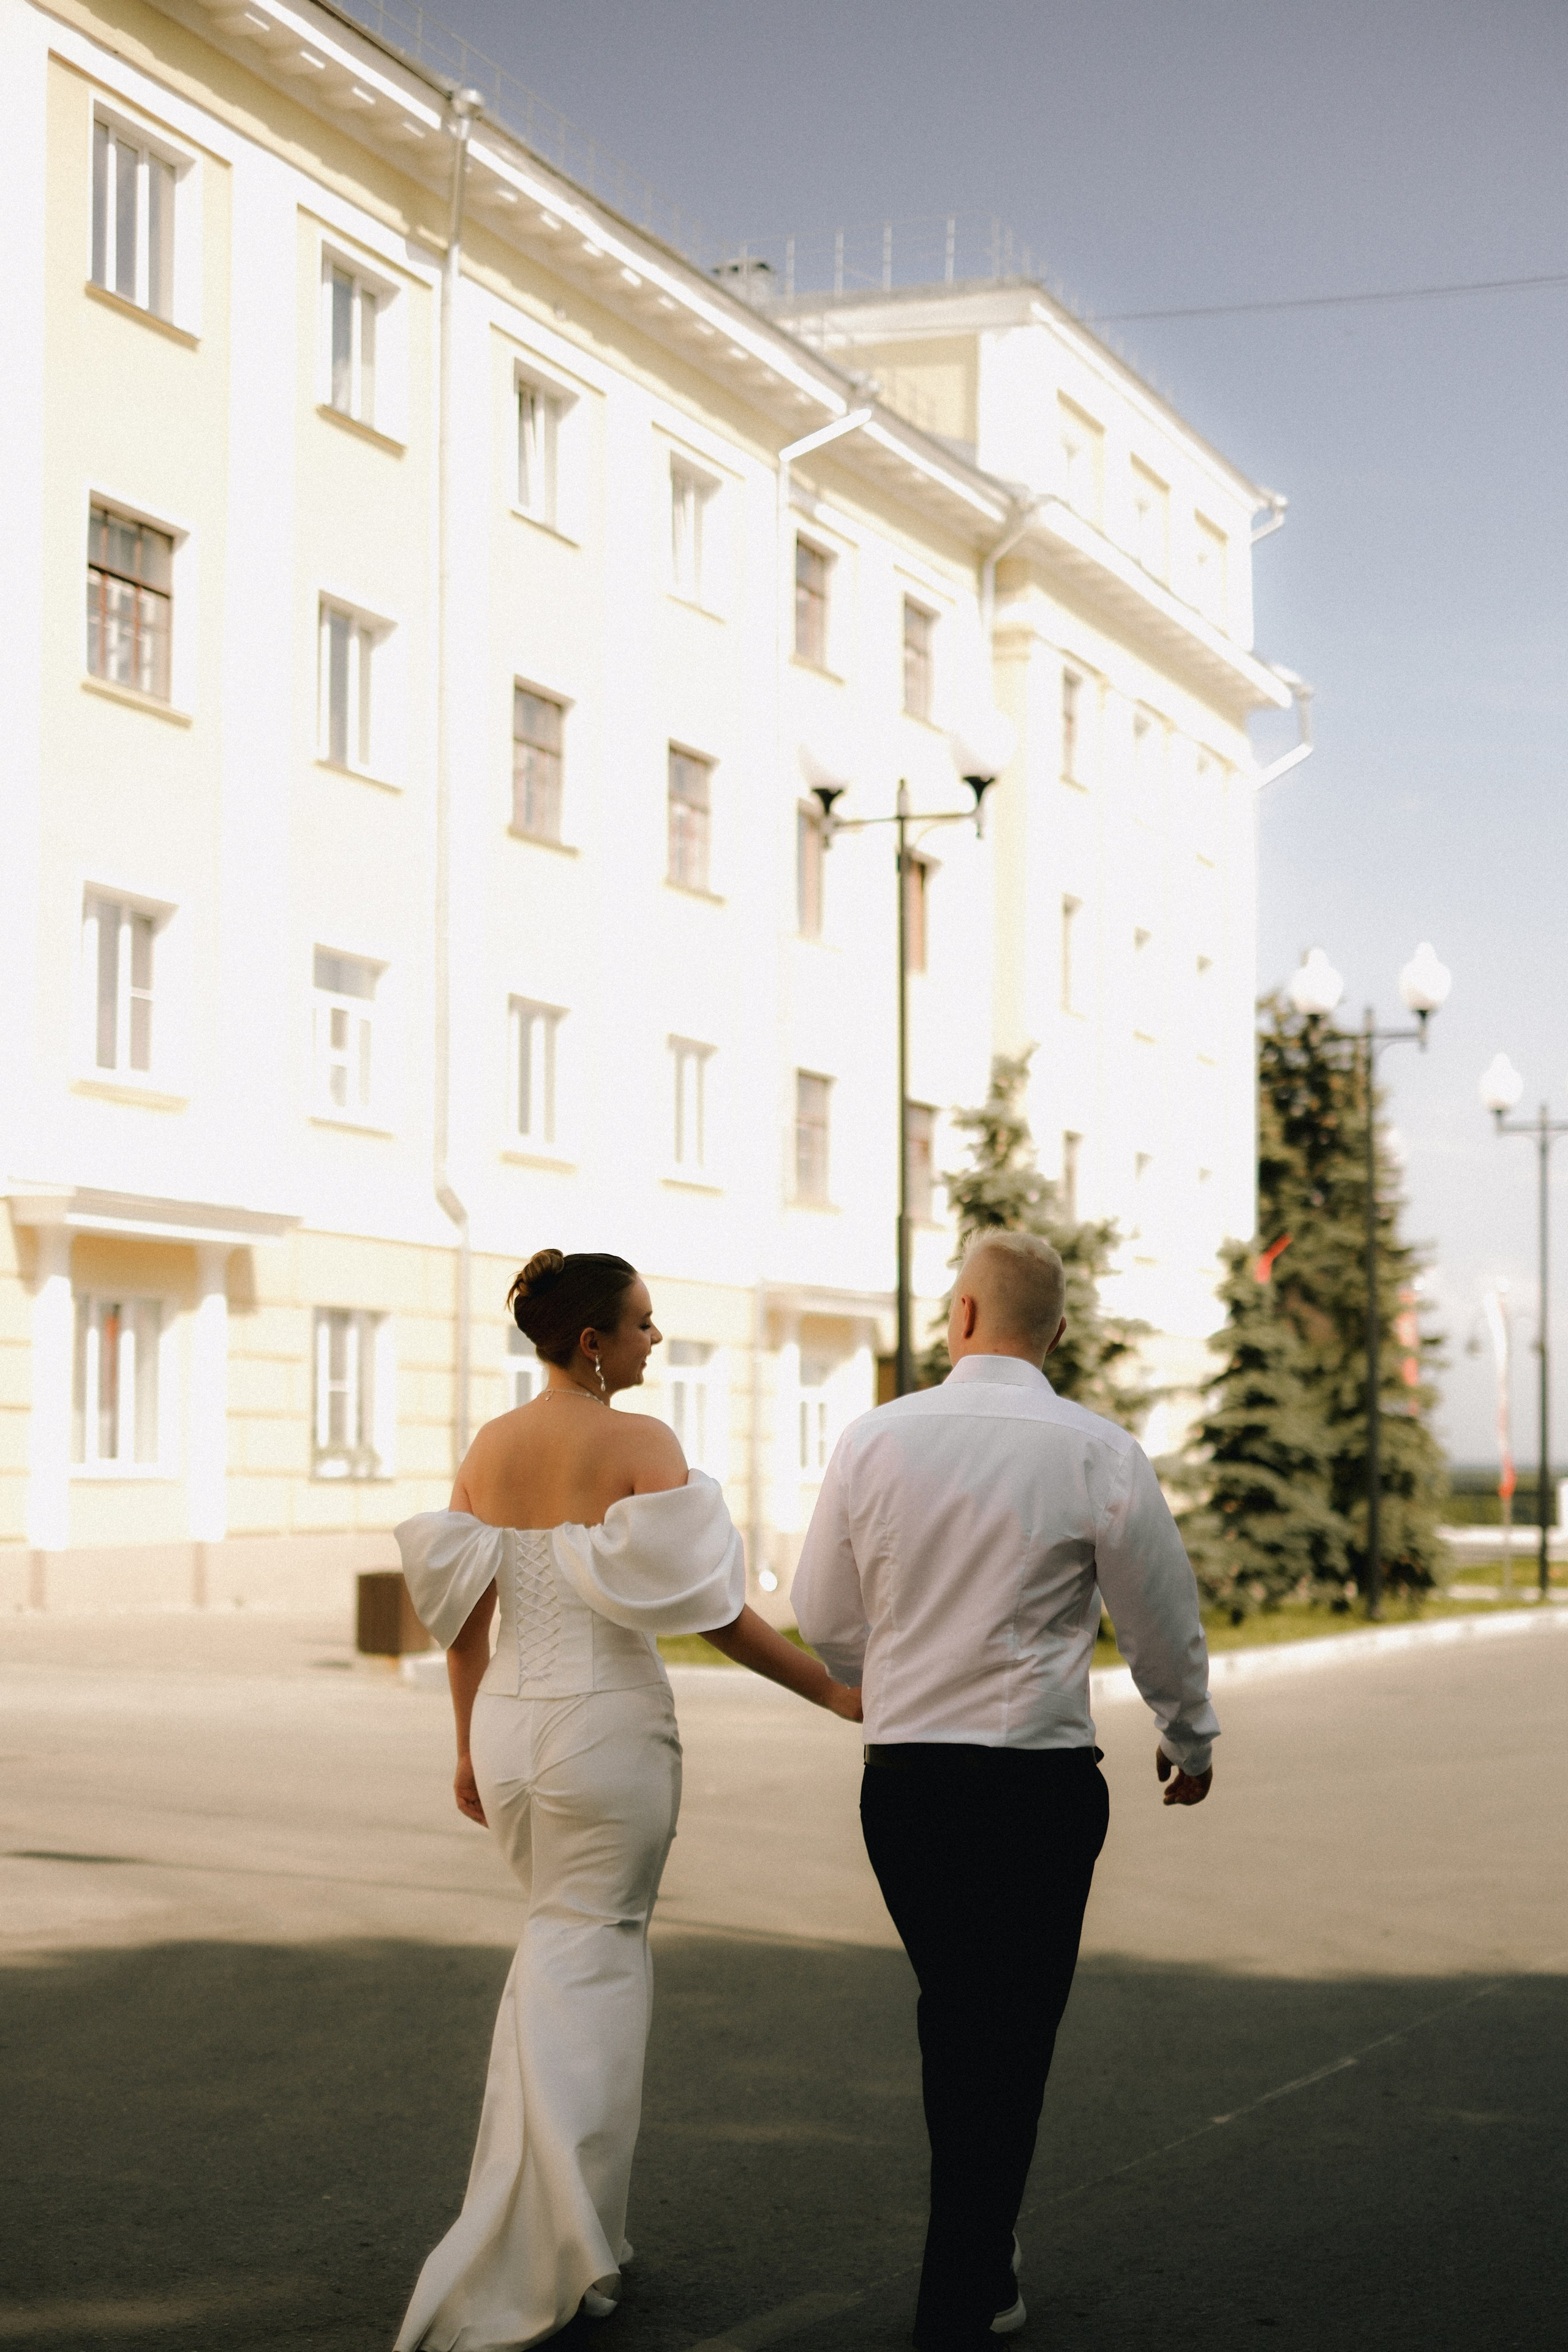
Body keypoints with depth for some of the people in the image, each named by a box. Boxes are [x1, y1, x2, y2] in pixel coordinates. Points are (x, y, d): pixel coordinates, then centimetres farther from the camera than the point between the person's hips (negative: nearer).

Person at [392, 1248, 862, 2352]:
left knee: (566, 1950, 22)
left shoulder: (490, 1448, 5)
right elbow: (711, 1607, -14)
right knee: (585, 1973, 3)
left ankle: (569, 2230, 26)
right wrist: (833, 1689, -7)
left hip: (511, 1723, 6)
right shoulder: (641, 1444, -12)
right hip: (610, 1725, -6)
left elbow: (463, 1614, 8)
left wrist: (470, 1750, 18)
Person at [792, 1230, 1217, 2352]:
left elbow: (824, 1617, 7)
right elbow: (1162, 1618, 1)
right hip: (1040, 1777, -3)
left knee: (952, 2016, 19)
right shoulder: (1098, 1453, -8)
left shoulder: (875, 1439, -1)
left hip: (901, 1771, 3)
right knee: (1010, 2032, 6)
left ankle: (980, 2250, 34)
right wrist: (1191, 1736, 20)